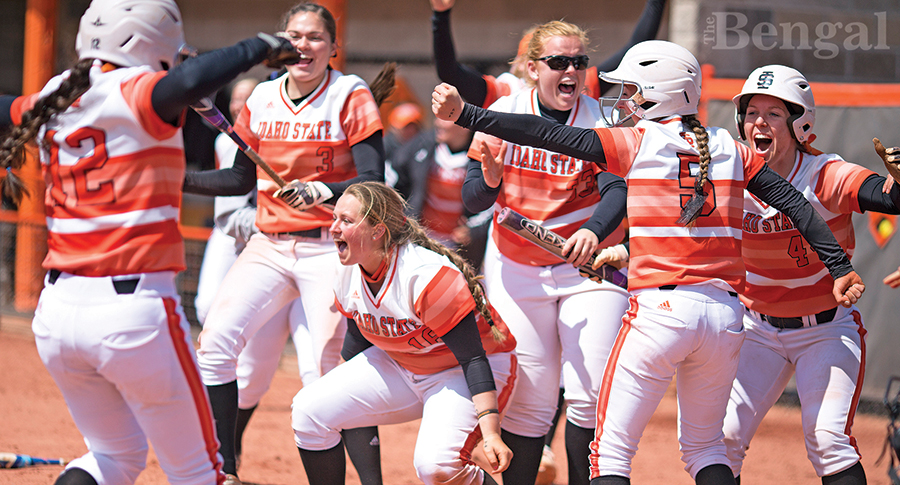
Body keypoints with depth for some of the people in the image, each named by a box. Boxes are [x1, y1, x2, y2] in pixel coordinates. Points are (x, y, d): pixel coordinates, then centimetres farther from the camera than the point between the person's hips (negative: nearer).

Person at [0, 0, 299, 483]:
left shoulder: (53, 100, 9)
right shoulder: (134, 92, -11)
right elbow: (186, 83, -31)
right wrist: (256, 48, -18)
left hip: (56, 312, 7)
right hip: (134, 306, -7)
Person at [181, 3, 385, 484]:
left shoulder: (350, 95, -7)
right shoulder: (262, 98, 7)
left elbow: (373, 181, -15)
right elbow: (242, 179, 17)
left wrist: (325, 191, -33)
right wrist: (176, 179, 6)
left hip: (330, 249, -5)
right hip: (268, 246, 5)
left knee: (335, 372, -13)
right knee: (214, 344, -7)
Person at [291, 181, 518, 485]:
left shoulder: (427, 274, -32)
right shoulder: (349, 275, -9)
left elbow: (473, 358, -31)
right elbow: (358, 338, 11)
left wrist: (491, 432, -39)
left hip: (461, 374, -7)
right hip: (400, 366, 8)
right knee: (308, 411, -7)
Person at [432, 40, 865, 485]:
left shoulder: (636, 142, 1)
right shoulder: (728, 149, 12)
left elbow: (547, 135, -2)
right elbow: (794, 205, 9)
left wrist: (464, 115, 2)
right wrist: (839, 266, 12)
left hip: (660, 308, -5)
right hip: (725, 313, 5)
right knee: (705, 448, 19)